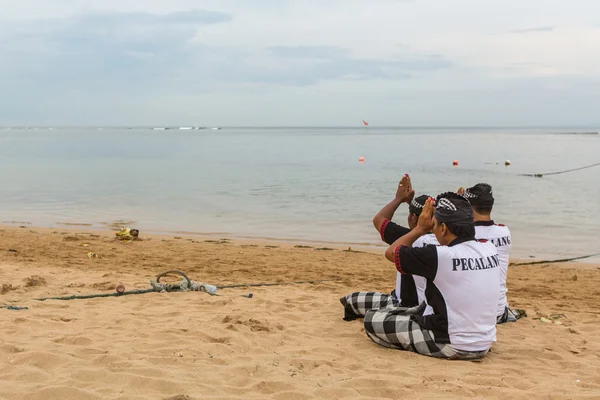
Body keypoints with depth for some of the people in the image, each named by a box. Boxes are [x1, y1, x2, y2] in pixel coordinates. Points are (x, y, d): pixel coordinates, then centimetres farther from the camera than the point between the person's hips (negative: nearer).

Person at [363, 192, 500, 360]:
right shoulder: (490, 249, -4)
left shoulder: (440, 256, -22)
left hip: (451, 347, -7)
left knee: (372, 319, 1)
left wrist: (420, 228, 4)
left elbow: (391, 252, -6)